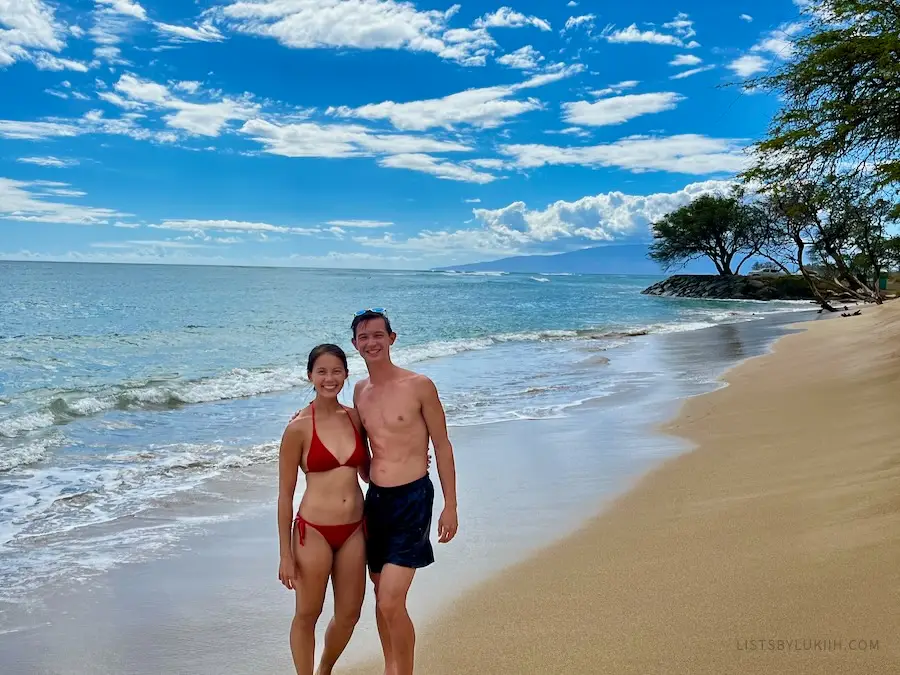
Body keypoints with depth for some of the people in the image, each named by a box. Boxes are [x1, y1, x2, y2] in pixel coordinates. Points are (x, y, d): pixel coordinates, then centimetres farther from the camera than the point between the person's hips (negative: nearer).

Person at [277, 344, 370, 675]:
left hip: (353, 529, 5)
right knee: (307, 615, 12)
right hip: (315, 531, -5)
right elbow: (285, 494, -7)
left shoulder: (354, 417, 2)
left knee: (349, 614, 18)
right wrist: (286, 554, -5)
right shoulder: (298, 427, -11)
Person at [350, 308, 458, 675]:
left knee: (391, 602, -10)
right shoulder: (360, 390, 7)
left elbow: (442, 446, -5)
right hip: (375, 498, 6)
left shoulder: (419, 386, -10)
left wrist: (450, 506, -6)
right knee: (382, 594, 17)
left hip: (412, 499, -6)